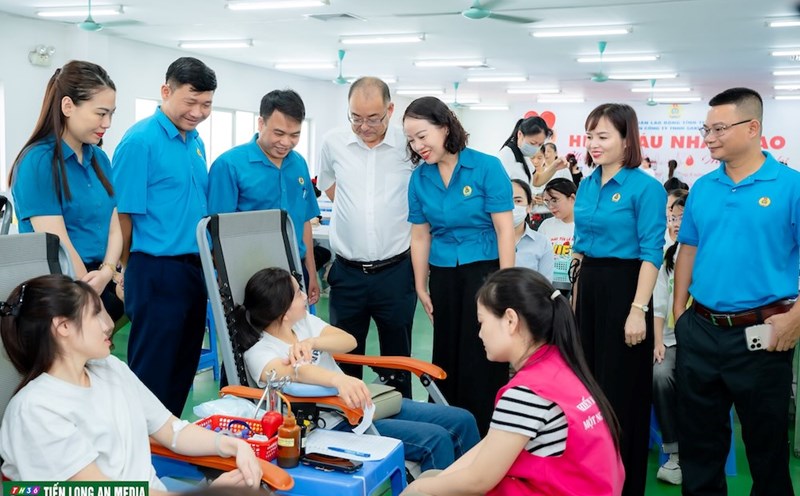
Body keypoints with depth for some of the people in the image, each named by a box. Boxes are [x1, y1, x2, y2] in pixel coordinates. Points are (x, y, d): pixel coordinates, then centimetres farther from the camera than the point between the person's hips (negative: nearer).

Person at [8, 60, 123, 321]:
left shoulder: (99, 159, 8)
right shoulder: (37, 161, -15)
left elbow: (113, 226, 6)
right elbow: (58, 245, -18)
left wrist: (107, 273, -12)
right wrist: (90, 292, -10)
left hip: (105, 284, 6)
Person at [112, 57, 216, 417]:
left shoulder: (196, 141, 11)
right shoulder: (140, 141, -13)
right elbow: (124, 214, -12)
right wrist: (133, 276, -6)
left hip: (194, 270, 8)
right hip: (157, 273, -8)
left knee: (183, 369, 17)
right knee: (152, 373, 2)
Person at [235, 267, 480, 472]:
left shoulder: (304, 320, 9)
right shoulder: (258, 352, -13)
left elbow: (349, 342, 1)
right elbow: (294, 371, -34)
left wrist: (312, 342, -19)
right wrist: (339, 379, -53)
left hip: (361, 403, 8)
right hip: (334, 425, -8)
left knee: (462, 421, 0)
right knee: (436, 440, -23)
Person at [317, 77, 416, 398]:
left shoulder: (409, 144, -6)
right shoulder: (333, 143, 1)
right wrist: (355, 208, 10)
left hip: (396, 271, -1)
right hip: (347, 272, 2)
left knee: (398, 359, 11)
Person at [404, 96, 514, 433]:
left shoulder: (487, 167, -10)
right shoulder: (419, 177, 2)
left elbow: (504, 230, -10)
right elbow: (420, 236, 8)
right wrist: (421, 288, 9)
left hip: (484, 271, -4)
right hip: (444, 276, 4)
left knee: (483, 360, 0)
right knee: (447, 357, 12)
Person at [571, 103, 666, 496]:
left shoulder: (645, 188, -11)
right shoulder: (586, 186, 9)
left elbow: (651, 254, -14)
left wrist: (638, 309, -19)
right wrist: (577, 296, 14)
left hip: (624, 287, -7)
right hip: (588, 287, 7)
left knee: (621, 385, 4)